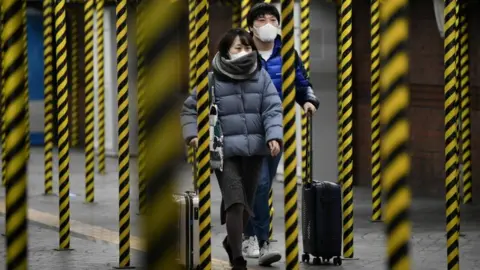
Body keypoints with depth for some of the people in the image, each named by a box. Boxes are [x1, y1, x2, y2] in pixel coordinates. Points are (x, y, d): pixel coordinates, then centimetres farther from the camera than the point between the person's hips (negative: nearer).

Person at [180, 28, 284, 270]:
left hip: (254, 149, 4)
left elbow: (272, 109, -1)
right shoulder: (213, 78, -4)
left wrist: (274, 136, -16)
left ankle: (232, 241, 40)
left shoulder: (261, 76, 4)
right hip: (225, 150, -4)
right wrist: (192, 134, -11)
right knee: (235, 202, -13)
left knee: (247, 203, 14)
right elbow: (190, 108, 4)